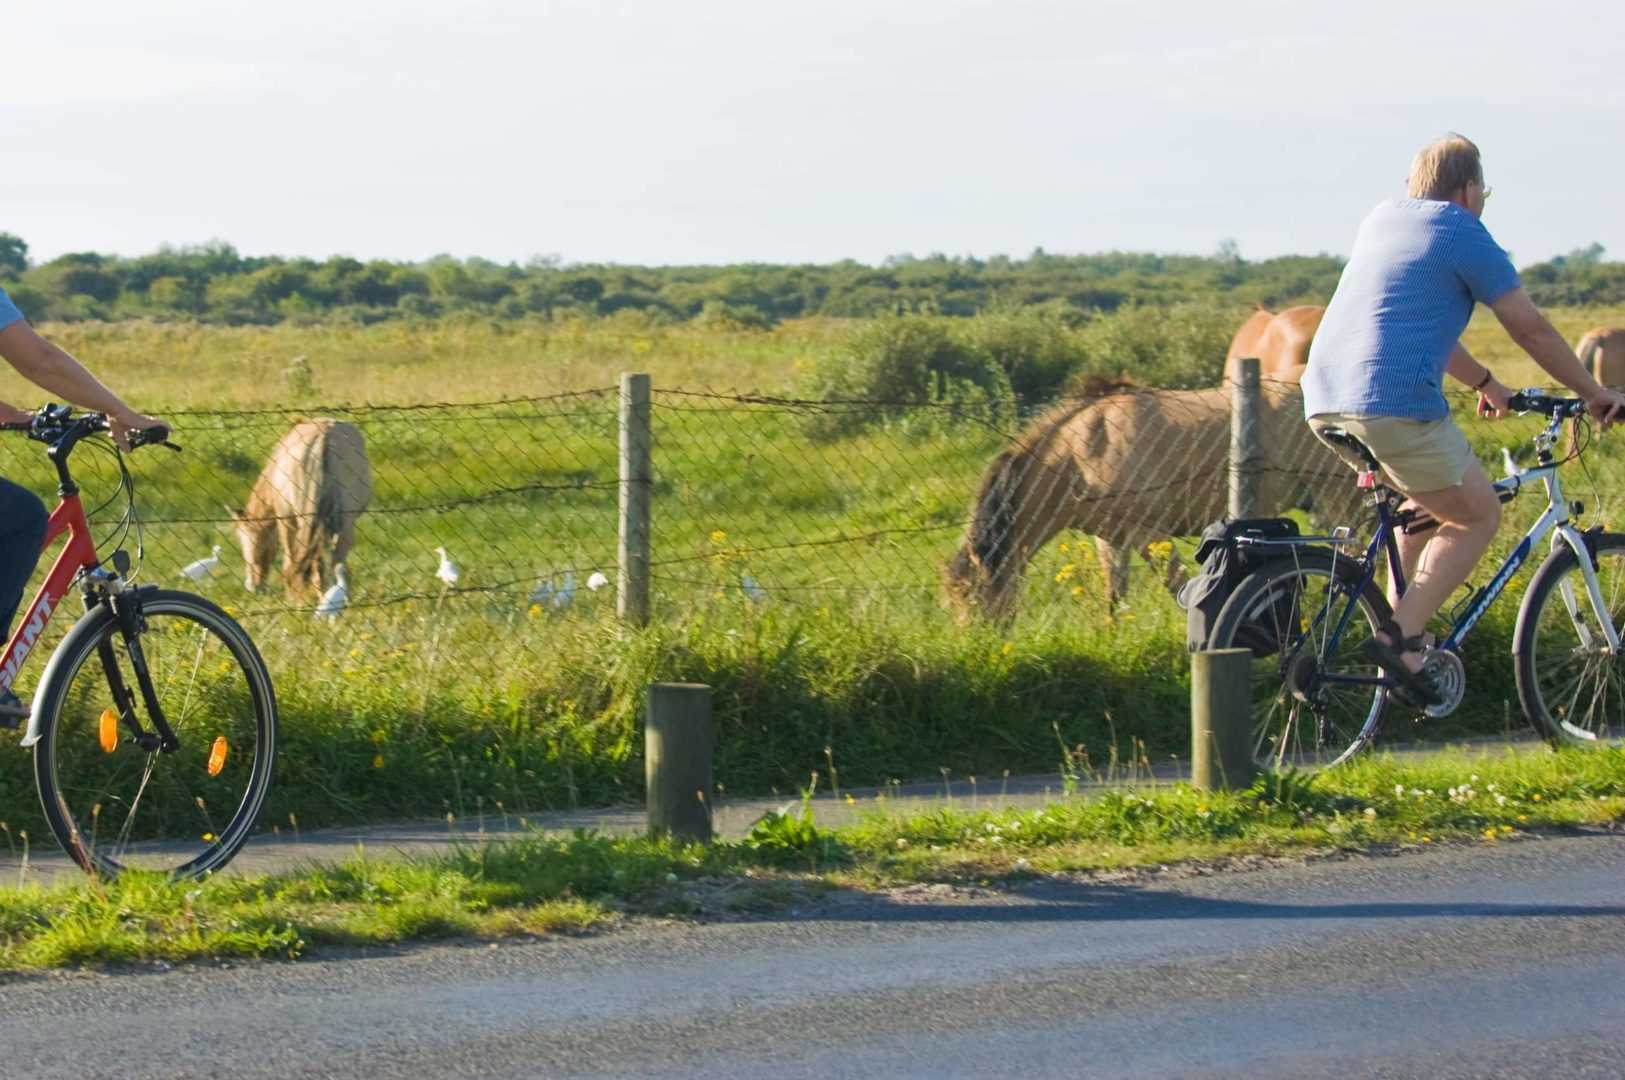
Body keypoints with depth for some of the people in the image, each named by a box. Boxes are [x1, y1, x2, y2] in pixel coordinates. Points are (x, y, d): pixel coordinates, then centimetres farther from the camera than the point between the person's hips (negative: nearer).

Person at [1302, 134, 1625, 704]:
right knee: (1478, 517, 7)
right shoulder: (1462, 233, 2)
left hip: (1324, 400, 8)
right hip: (1394, 403, -8)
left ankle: (1399, 622, 21)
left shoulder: (1381, 219, 24)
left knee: (1433, 499, 29)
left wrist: (1484, 382, 44)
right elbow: (1531, 328, 6)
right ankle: (1401, 637, -8)